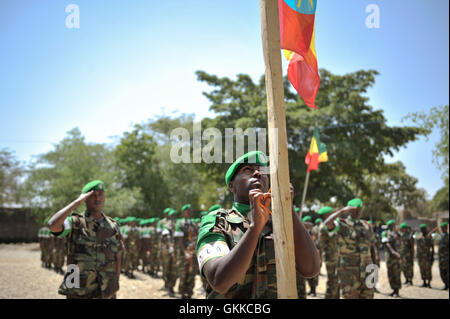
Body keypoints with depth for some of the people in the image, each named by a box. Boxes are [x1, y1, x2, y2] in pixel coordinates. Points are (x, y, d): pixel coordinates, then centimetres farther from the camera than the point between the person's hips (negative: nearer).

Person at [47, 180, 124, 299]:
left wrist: (115, 287, 11)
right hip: (79, 295, -3)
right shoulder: (75, 223, -6)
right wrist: (77, 201, -21)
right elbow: (52, 225, -28)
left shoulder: (113, 226, 5)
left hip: (107, 294, 3)